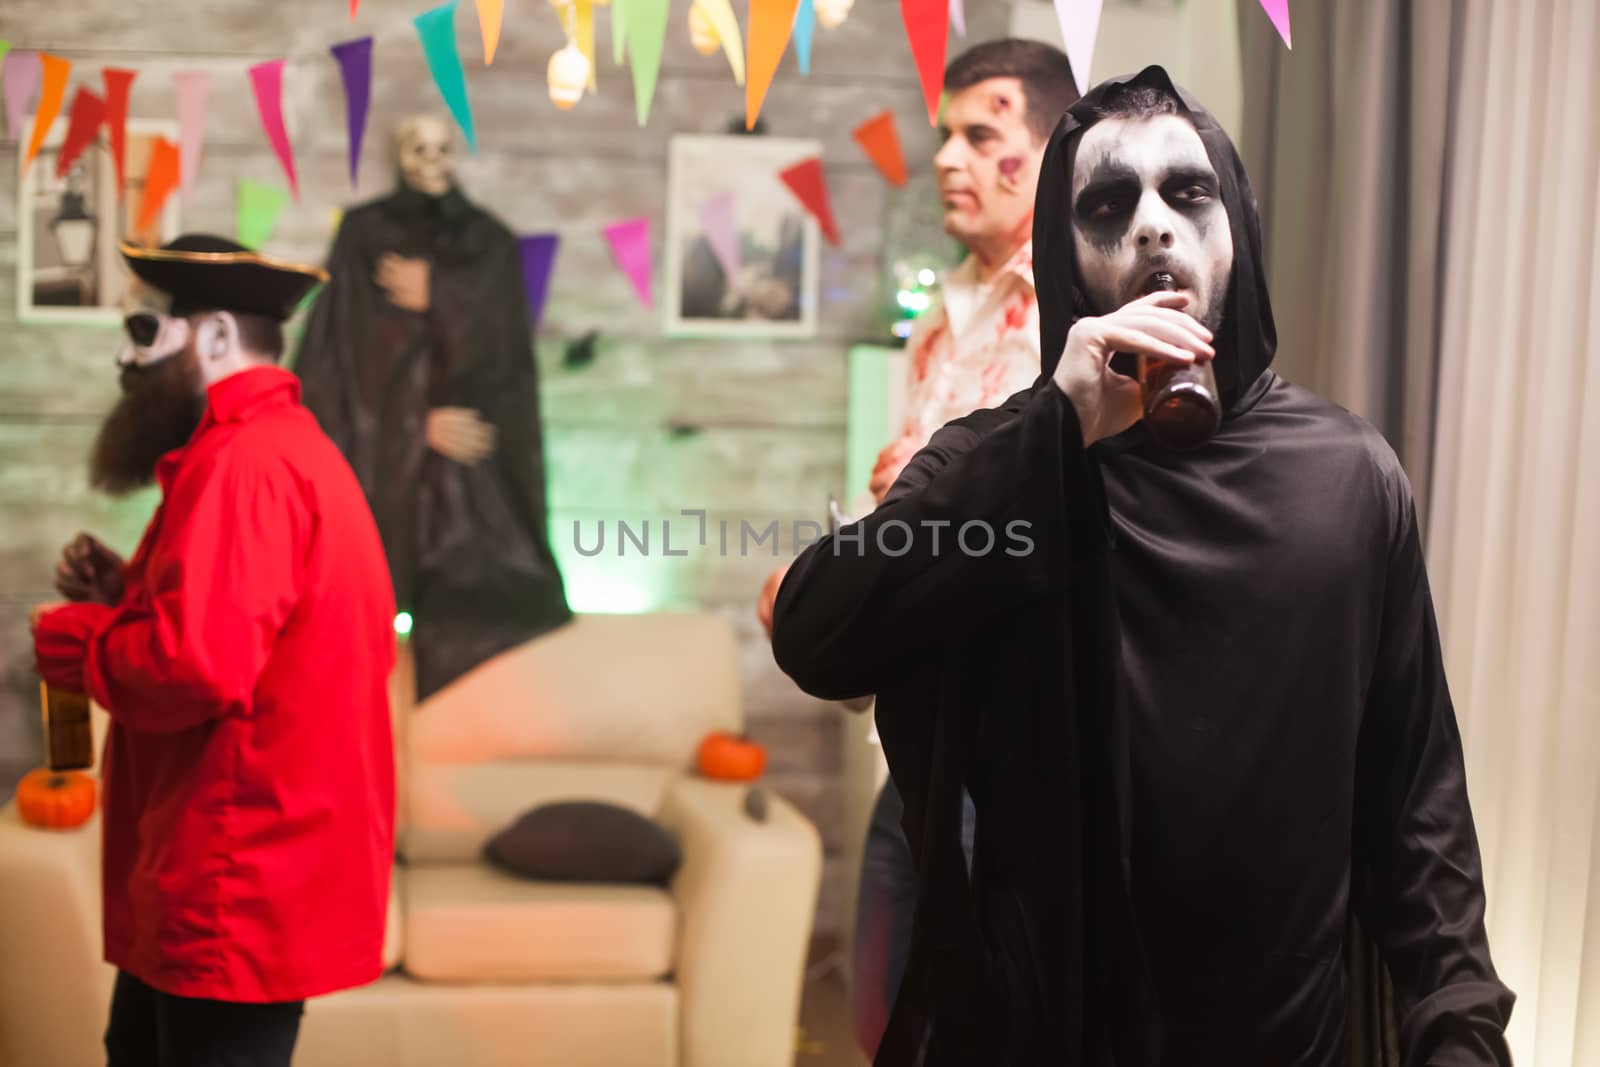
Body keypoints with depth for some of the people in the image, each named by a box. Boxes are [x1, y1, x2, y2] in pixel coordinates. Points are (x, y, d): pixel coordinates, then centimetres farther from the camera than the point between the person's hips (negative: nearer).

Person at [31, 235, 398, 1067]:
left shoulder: (241, 465, -19)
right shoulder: (280, 445, 17)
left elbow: (198, 663, -29)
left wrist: (70, 638, -11)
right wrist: (128, 594, 8)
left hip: (238, 888, -11)